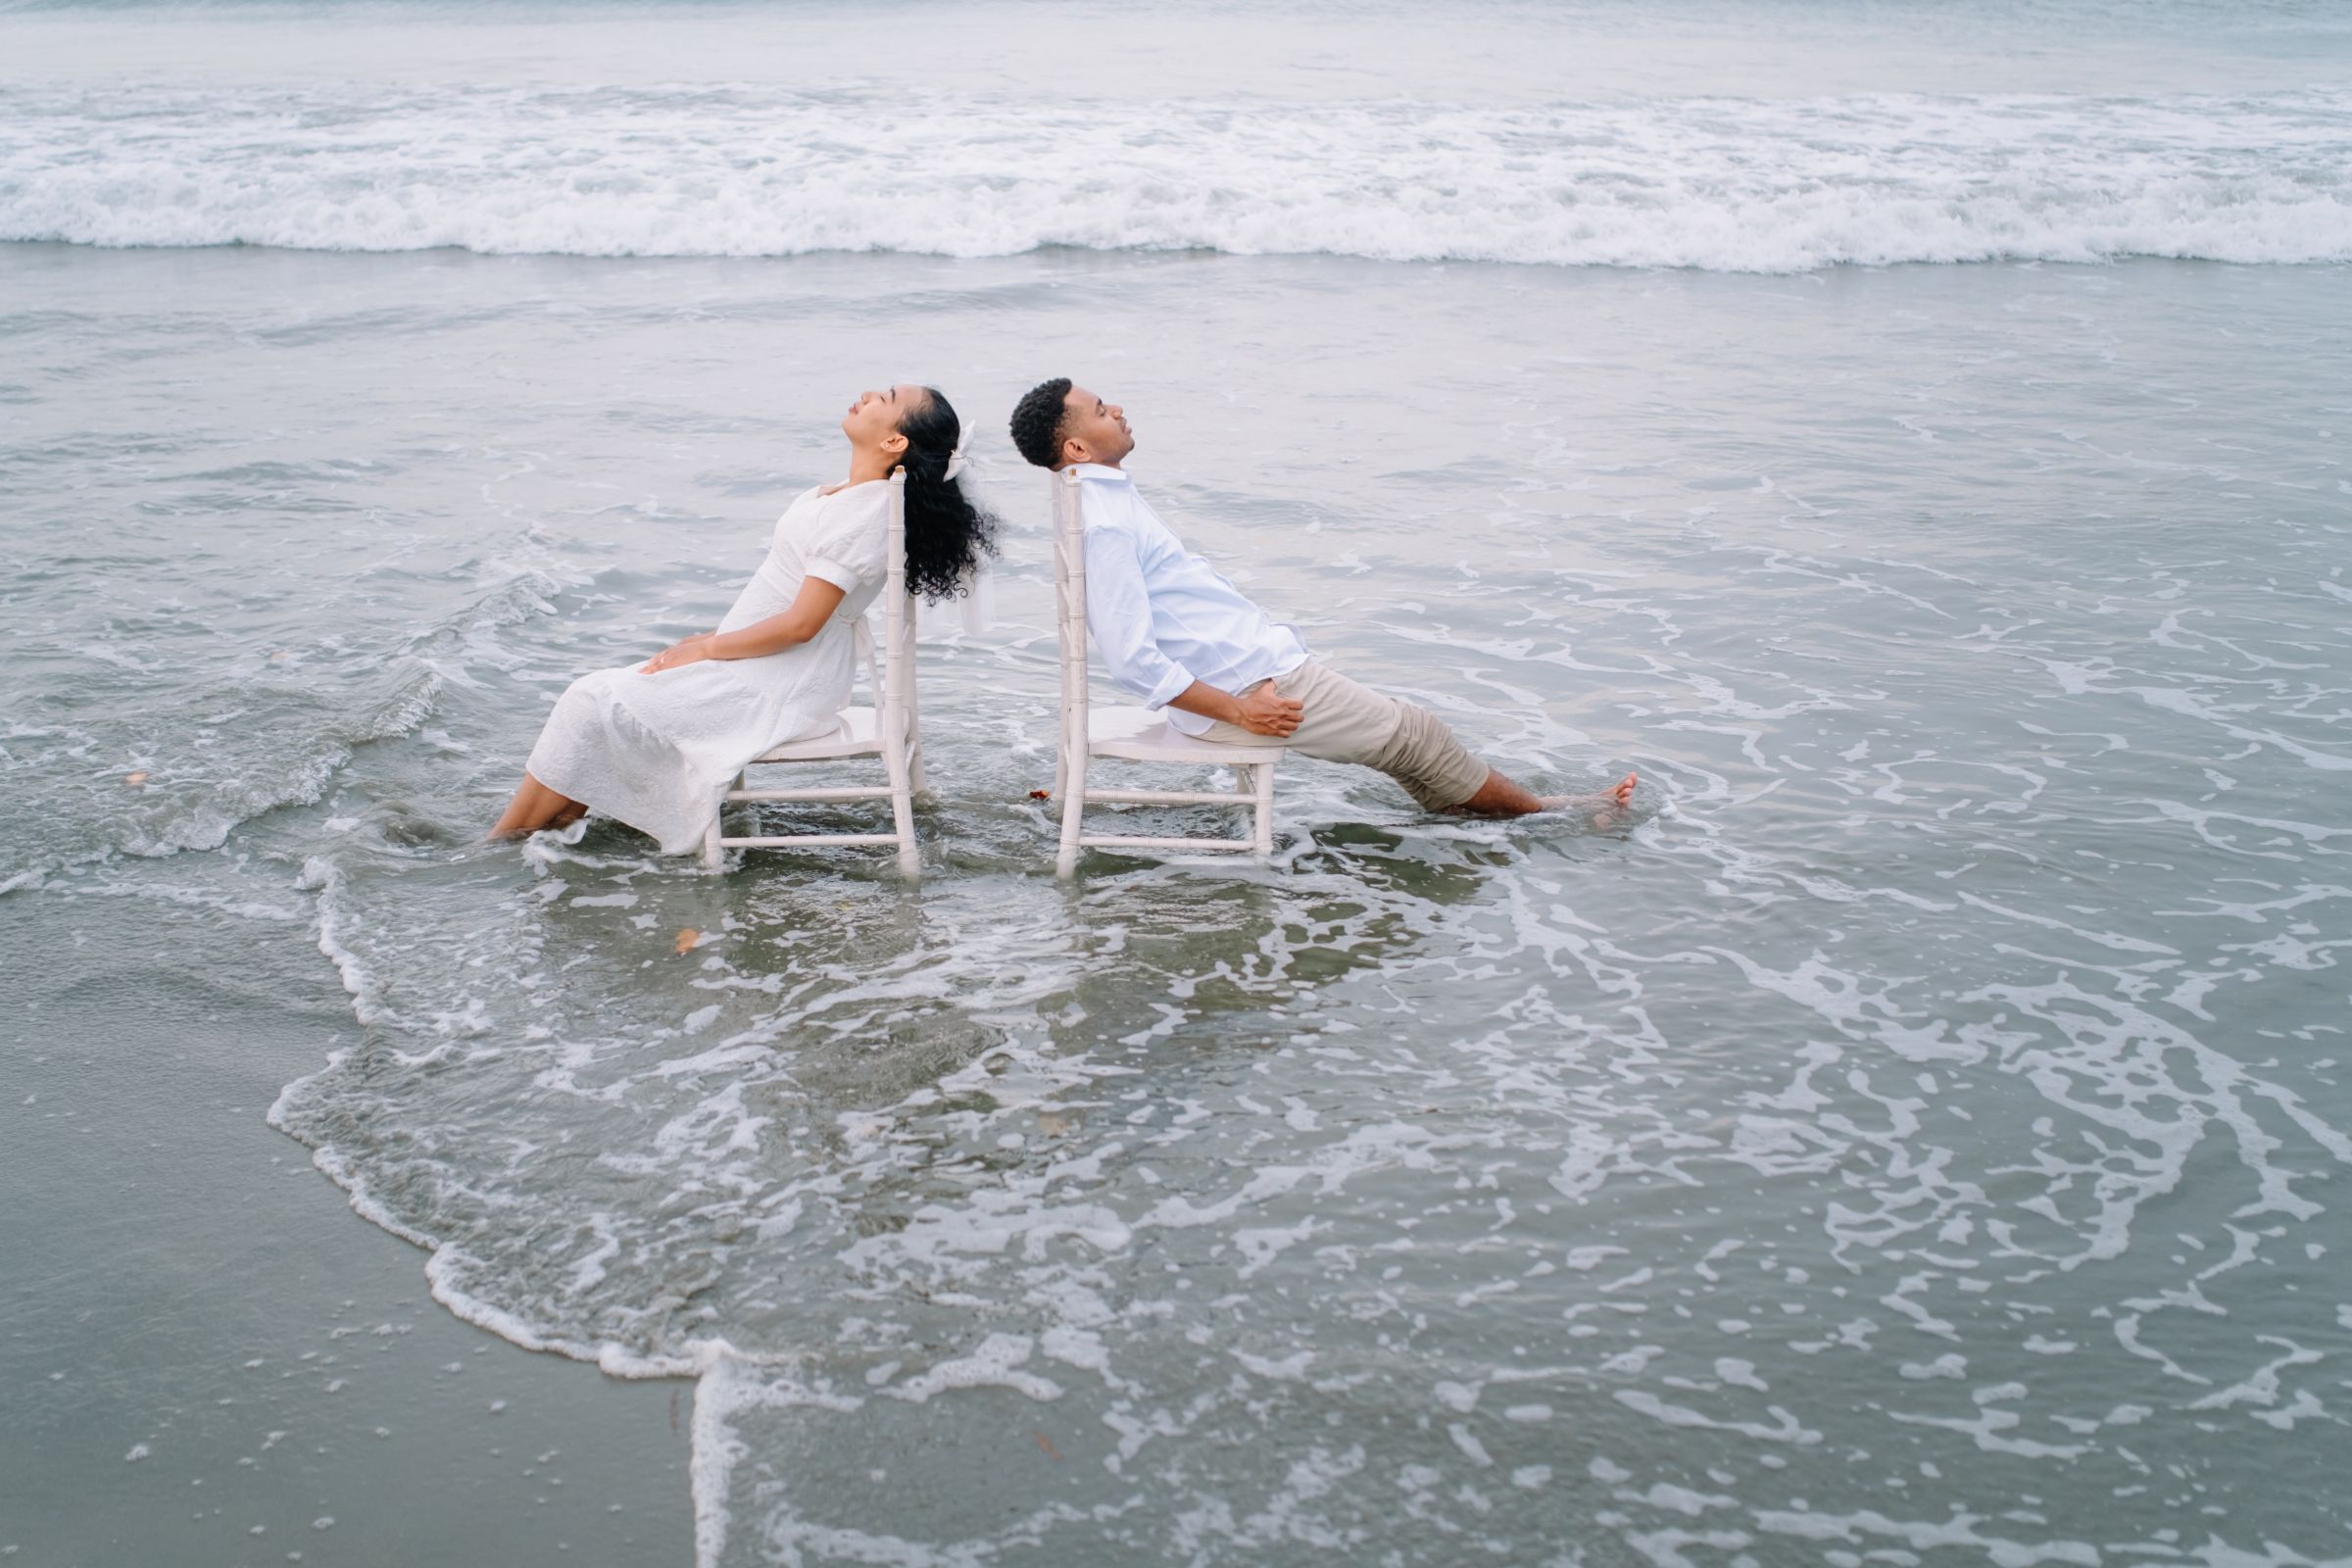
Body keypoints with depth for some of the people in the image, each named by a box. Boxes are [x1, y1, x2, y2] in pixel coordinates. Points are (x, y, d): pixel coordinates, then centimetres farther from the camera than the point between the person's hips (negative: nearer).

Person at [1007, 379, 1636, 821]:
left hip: (1250, 657, 10)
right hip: (1249, 680, -10)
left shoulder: (1105, 499, 11)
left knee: (1402, 728, 15)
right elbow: (1133, 659, -26)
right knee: (1412, 733, 1)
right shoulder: (1104, 524, -22)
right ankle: (1545, 812, 18)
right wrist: (1239, 709, -21)